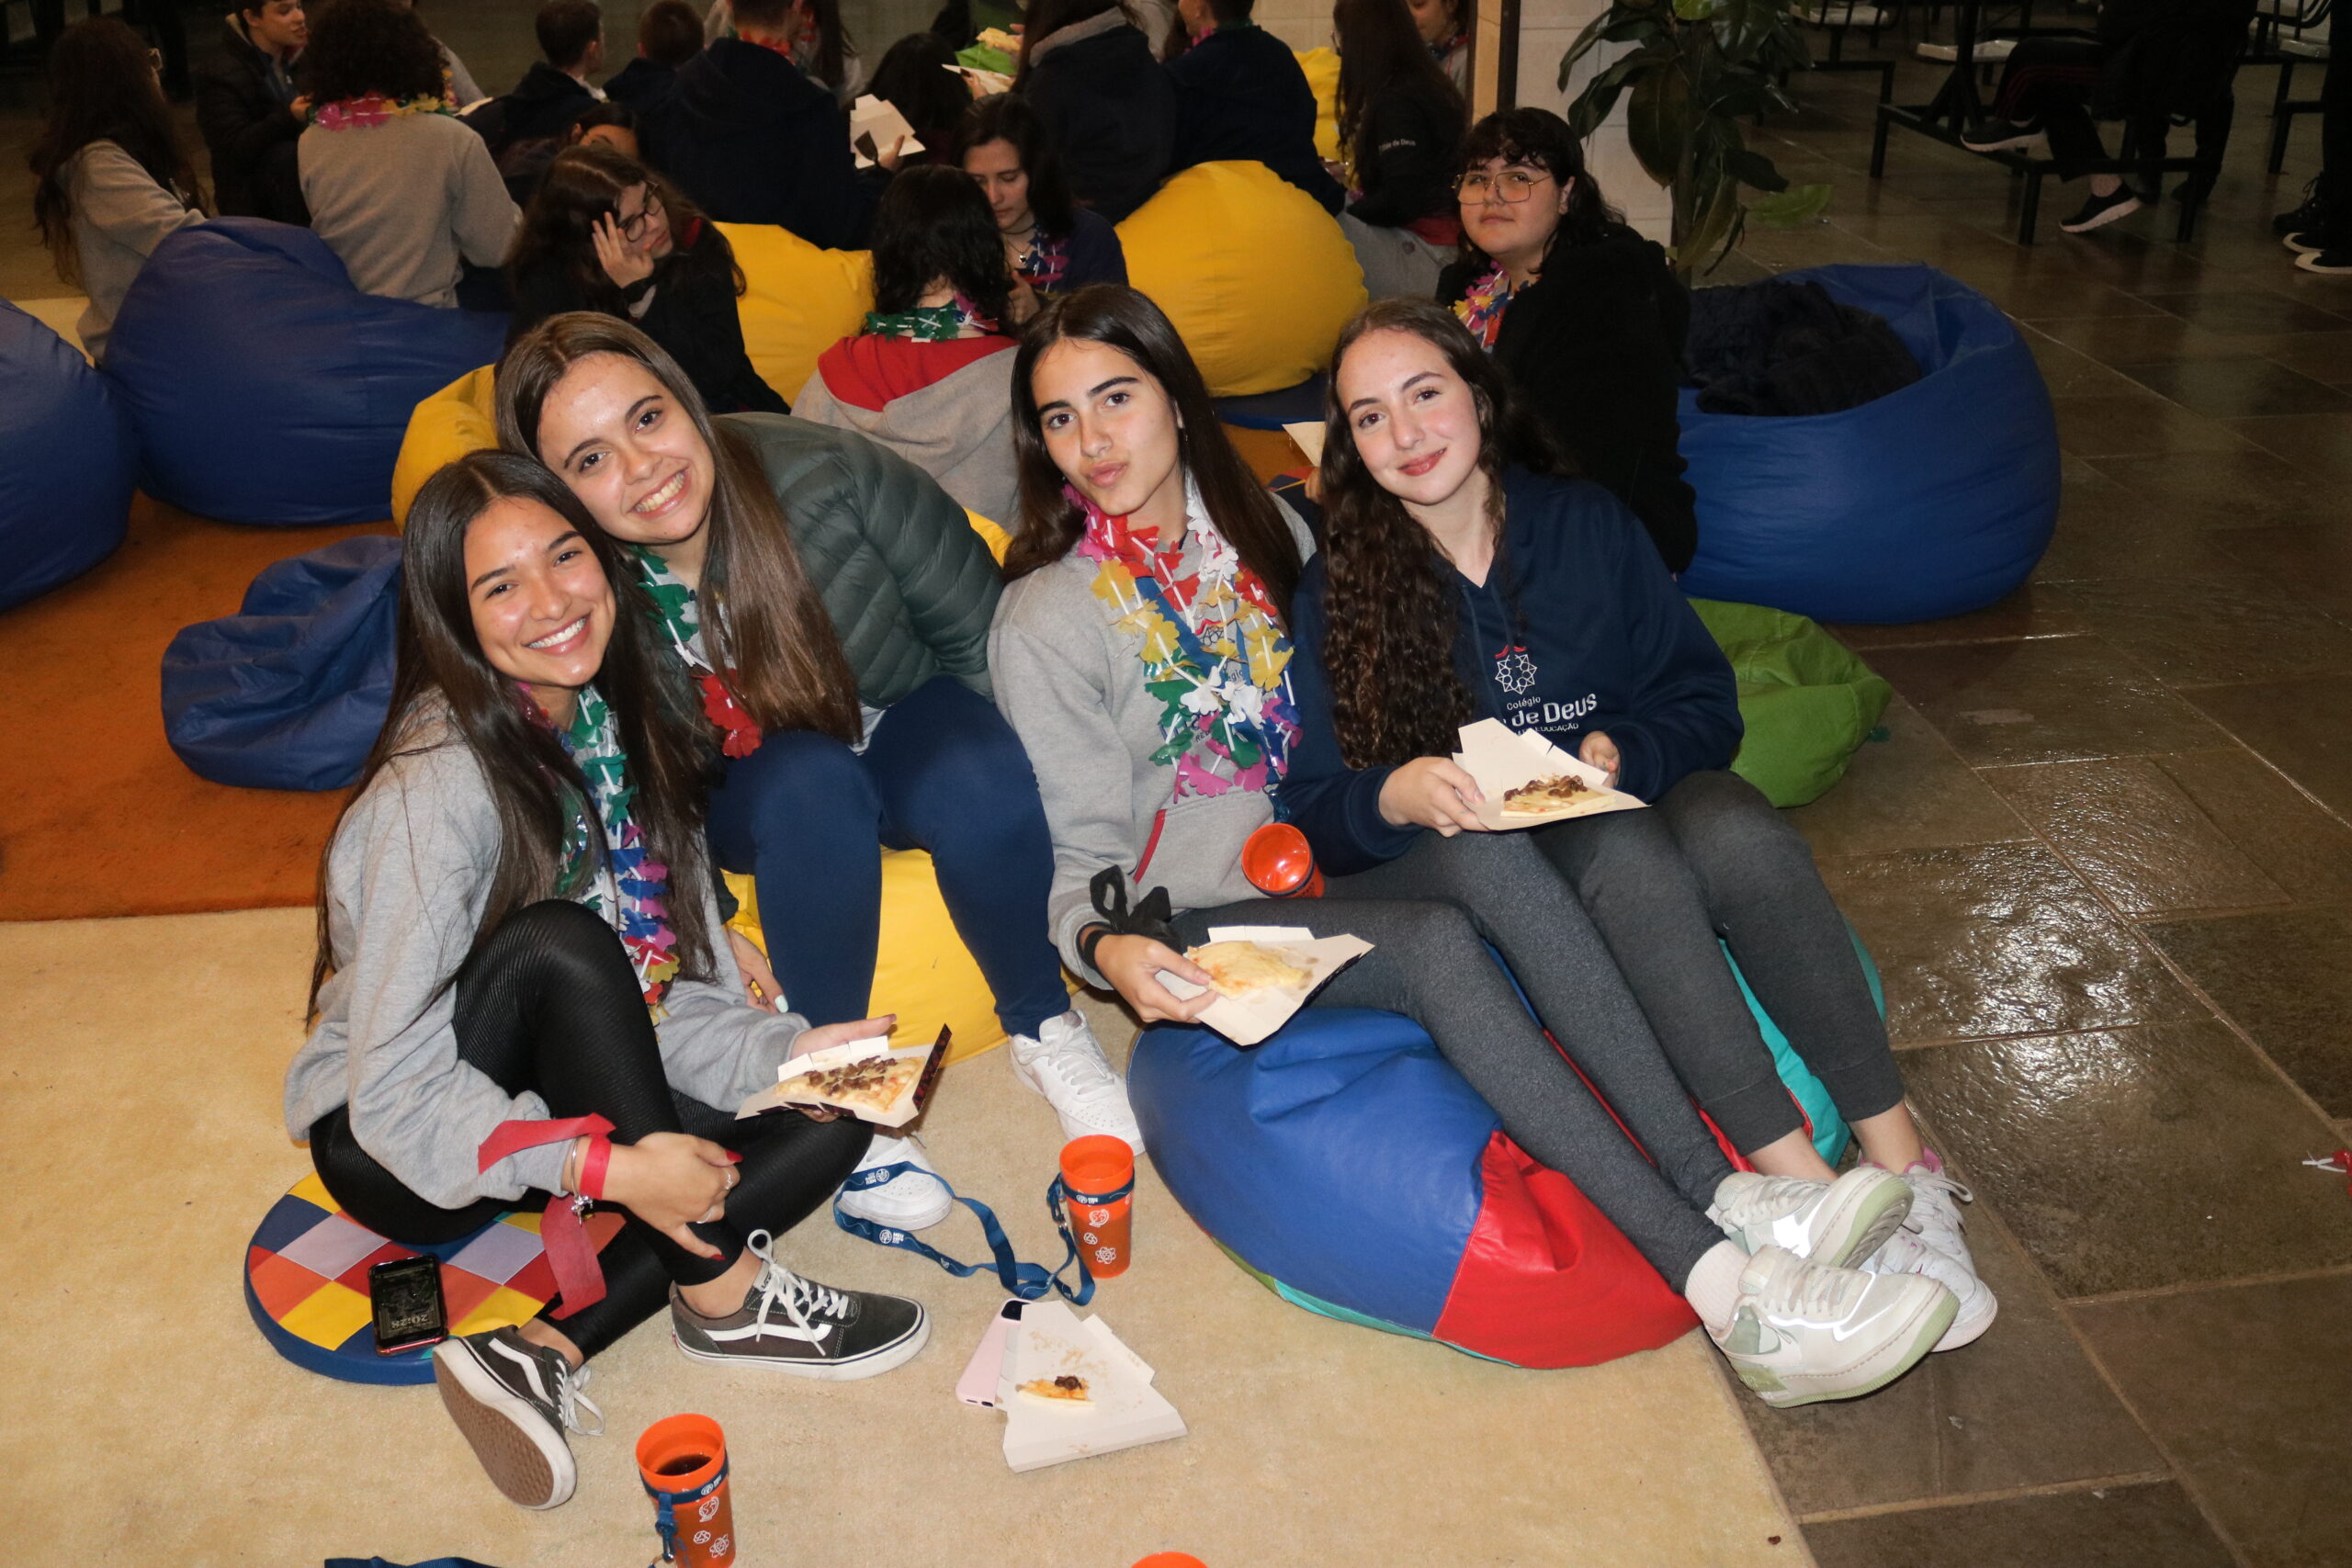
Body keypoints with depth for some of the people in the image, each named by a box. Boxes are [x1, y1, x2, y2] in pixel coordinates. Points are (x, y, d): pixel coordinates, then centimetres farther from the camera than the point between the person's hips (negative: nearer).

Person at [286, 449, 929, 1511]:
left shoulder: (622, 727, -4)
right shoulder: (442, 785, -25)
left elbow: (677, 997, 0)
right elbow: (397, 1087, -27)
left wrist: (789, 1051, -16)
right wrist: (608, 1166, -35)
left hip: (559, 1098, 7)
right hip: (393, 1145, -6)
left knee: (830, 1126, -12)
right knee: (561, 945, -33)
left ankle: (548, 1352, -17)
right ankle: (721, 1295, -21)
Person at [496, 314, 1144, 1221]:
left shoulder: (821, 474, -26)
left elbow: (978, 629, -14)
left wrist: (992, 787, -14)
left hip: (906, 716, 0)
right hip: (751, 798, 0)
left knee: (978, 782, -32)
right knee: (810, 781, -35)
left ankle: (1043, 1030, -7)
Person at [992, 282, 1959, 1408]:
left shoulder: (1261, 526, 12)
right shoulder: (1047, 622, -3)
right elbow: (1079, 861, -4)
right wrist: (1108, 949, -25)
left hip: (1329, 859, 5)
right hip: (1202, 920, -4)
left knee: (1486, 853, -29)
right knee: (1437, 944, -33)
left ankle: (1730, 1196, -35)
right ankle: (1726, 1290, -39)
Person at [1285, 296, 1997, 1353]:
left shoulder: (1586, 525, 5)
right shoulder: (1337, 591, -2)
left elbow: (1706, 703, 4)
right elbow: (1319, 815, -5)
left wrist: (1624, 754, -17)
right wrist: (1394, 796, -27)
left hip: (1634, 796, 3)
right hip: (1470, 863, -2)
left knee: (1736, 830, -32)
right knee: (1626, 856, -35)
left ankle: (1899, 1158, -26)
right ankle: (1801, 1187, -34)